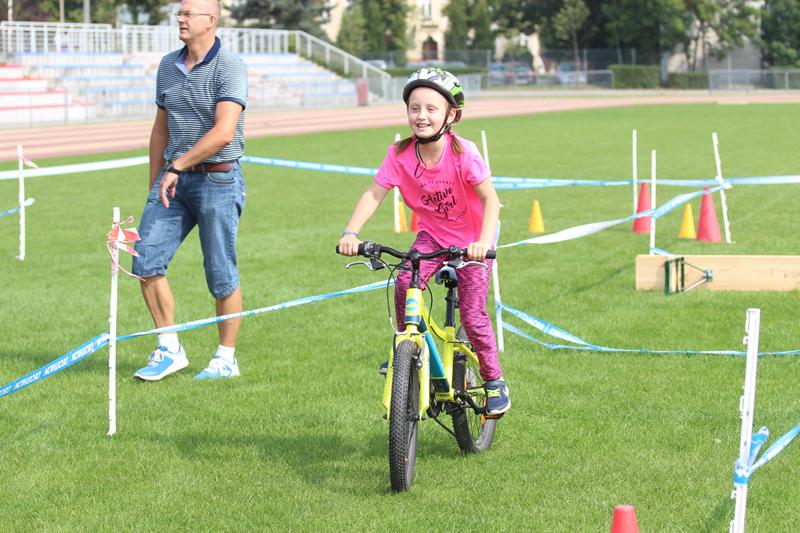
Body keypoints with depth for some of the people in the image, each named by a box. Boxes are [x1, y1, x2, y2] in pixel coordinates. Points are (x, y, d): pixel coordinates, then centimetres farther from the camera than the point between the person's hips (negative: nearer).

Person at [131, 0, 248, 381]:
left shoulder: (229, 68, -11)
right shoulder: (168, 66, 11)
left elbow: (223, 132, -21)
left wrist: (177, 166, -19)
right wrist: (154, 184, 18)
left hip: (217, 179, -6)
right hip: (173, 179, 6)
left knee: (221, 274, 0)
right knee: (145, 261, -4)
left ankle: (226, 358, 14)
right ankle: (169, 349, 8)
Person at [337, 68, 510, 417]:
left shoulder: (462, 153, -24)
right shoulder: (400, 155, -15)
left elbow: (490, 199, -27)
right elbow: (374, 194, -18)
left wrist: (484, 241, -43)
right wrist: (350, 233, -33)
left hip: (472, 240, -3)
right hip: (432, 234, 3)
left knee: (472, 315, -9)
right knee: (405, 286, -22)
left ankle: (495, 382, 11)